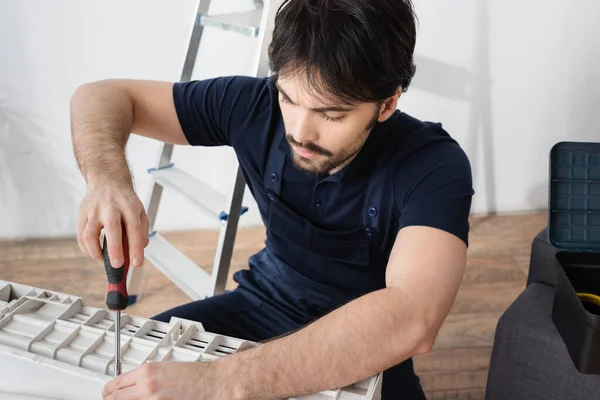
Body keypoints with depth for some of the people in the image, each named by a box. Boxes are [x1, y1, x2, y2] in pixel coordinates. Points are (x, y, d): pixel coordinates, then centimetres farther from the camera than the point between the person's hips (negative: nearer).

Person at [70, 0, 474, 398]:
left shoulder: (434, 166, -26)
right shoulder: (258, 105, -16)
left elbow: (410, 321, -42)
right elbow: (101, 97, -8)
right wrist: (107, 180, -30)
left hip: (364, 353, -3)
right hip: (263, 308, 4)